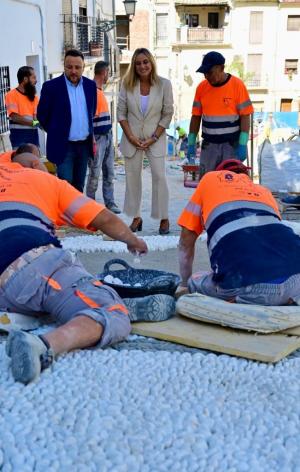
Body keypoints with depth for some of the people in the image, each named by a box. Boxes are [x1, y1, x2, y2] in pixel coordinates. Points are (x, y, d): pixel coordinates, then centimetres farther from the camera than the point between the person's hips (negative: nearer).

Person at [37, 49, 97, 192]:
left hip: (85, 144, 5)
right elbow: (42, 115, 0)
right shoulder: (51, 86, -9)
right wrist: (56, 132, 8)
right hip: (63, 146, -5)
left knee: (79, 186, 14)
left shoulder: (90, 85, 5)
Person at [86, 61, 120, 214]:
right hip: (98, 137, -9)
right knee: (95, 174, -2)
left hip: (107, 136, 9)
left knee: (109, 173, 11)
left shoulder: (100, 90, 15)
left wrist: (109, 135, 18)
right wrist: (91, 140, -20)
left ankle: (109, 202, 17)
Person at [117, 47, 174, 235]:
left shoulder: (164, 84, -7)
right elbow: (121, 112, 2)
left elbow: (168, 114, -4)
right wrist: (130, 136, -7)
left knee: (159, 176, -7)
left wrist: (154, 138, -10)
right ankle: (136, 217, 15)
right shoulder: (127, 84, -2)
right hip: (132, 137, 2)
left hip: (155, 137, -2)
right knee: (132, 176, 5)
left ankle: (164, 218, 3)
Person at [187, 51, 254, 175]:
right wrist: (191, 143, 6)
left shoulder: (237, 85, -7)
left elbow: (245, 116, -7)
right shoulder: (201, 87, 4)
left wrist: (242, 145, -12)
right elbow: (196, 117, 9)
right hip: (209, 145, 3)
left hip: (232, 145, -3)